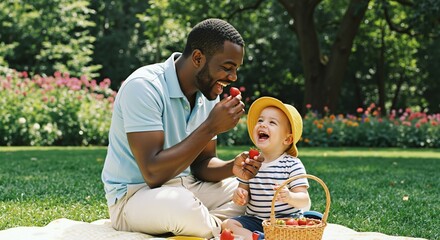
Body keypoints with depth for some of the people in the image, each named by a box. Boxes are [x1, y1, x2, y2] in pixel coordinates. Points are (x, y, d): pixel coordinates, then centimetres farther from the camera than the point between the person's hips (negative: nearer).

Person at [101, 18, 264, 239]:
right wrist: (211, 127, -28)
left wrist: (232, 168, -14)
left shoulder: (209, 95, 2)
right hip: (134, 195, -7)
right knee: (183, 206, -37)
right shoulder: (144, 87, -22)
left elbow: (202, 163, 9)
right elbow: (153, 174, -28)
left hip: (185, 187, 7)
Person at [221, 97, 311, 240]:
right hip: (255, 219, 4)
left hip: (286, 219, -4)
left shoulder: (293, 165, -8)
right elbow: (245, 192, 12)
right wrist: (240, 196, -12)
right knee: (227, 224, -16)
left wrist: (290, 197, -34)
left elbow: (305, 202, -12)